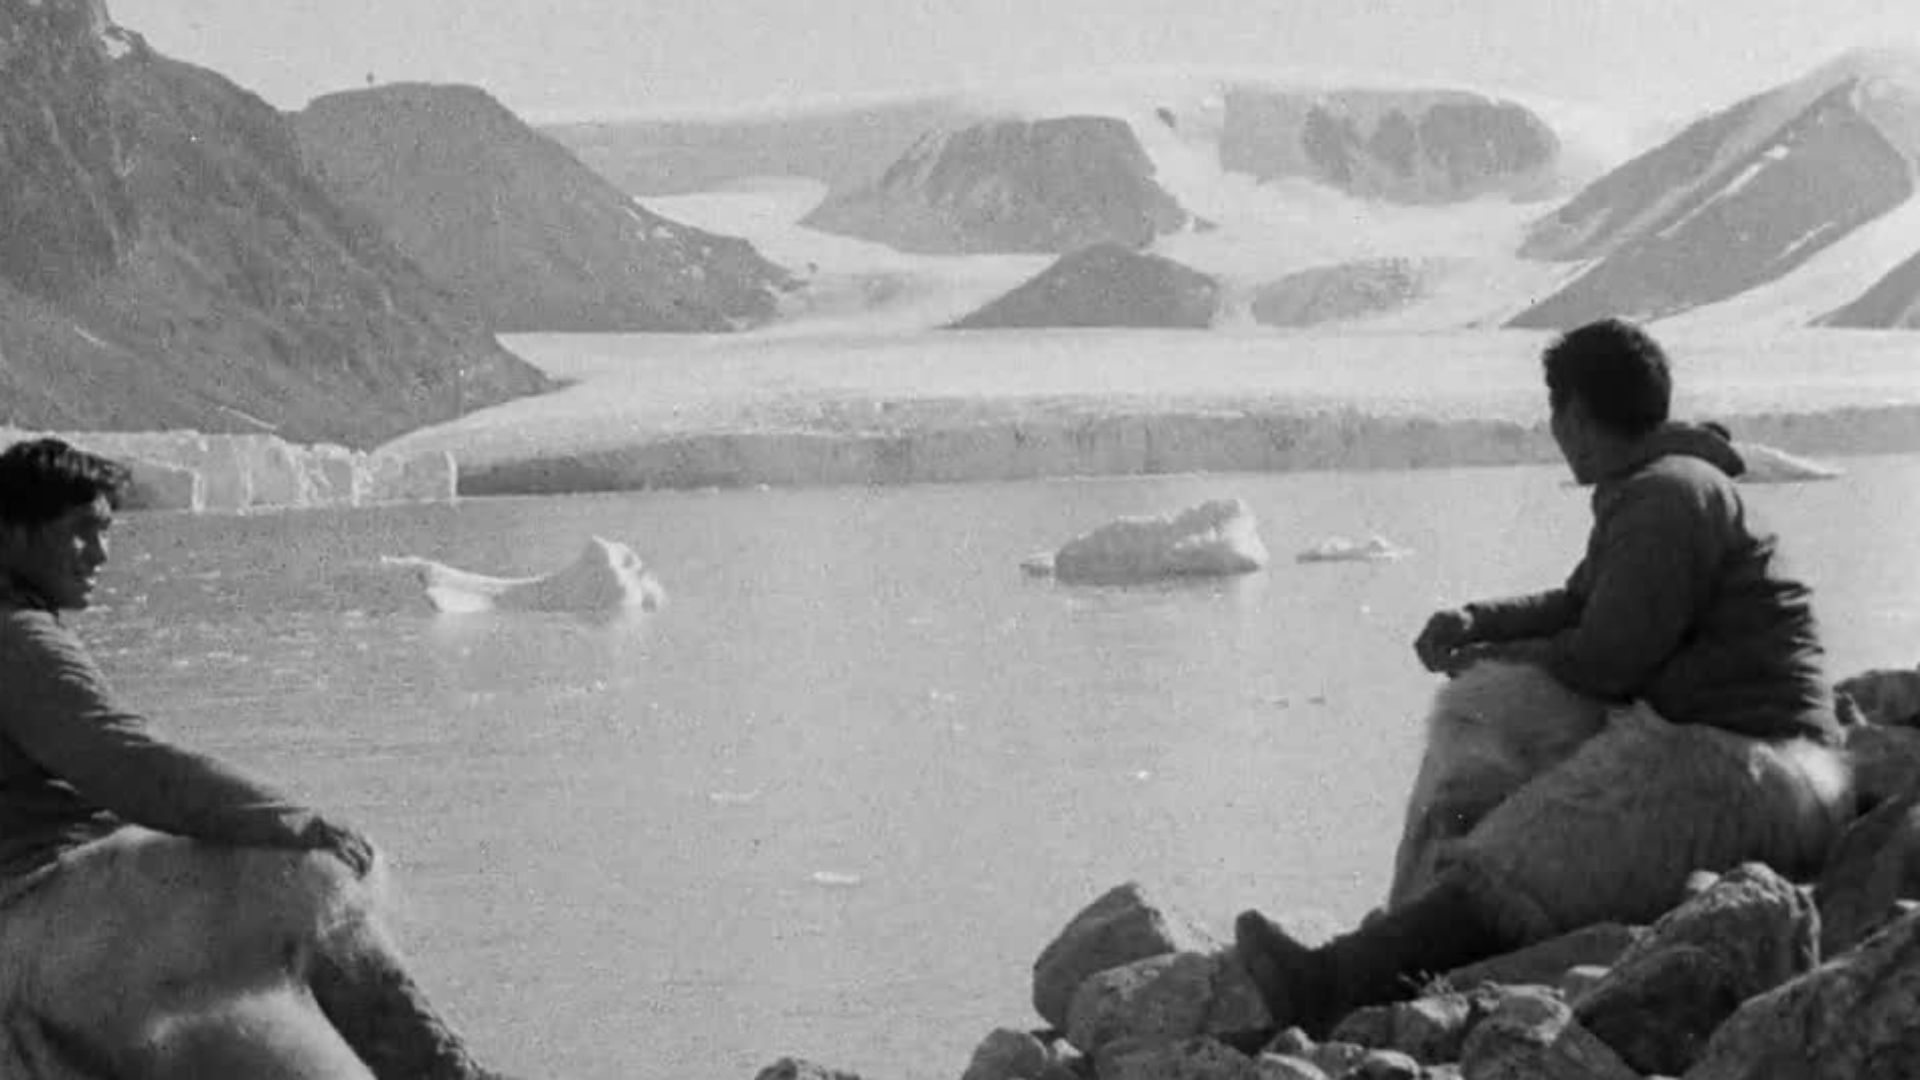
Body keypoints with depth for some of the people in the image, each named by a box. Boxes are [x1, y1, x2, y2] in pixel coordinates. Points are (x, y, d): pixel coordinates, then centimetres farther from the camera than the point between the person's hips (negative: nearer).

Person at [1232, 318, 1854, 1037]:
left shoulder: (1667, 498, -14)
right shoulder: (1652, 490, 19)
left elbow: (1607, 659, -16)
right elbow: (1580, 606, 26)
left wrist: (1495, 658, 0)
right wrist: (1478, 622, 8)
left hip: (1750, 770, -11)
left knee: (1538, 859, -24)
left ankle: (1333, 986, -36)